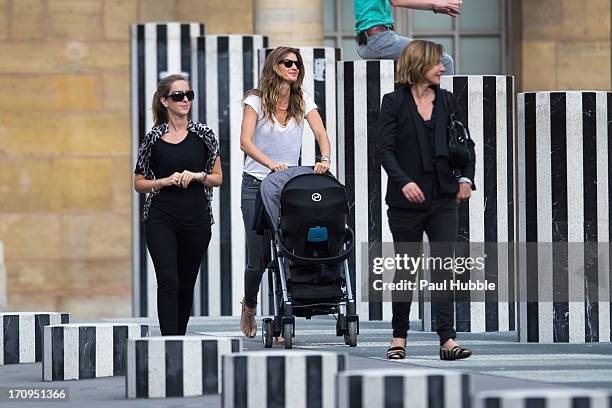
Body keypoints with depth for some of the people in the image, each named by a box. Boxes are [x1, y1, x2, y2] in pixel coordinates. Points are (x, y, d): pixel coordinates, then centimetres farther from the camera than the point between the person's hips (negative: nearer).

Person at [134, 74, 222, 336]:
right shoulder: (153, 139, 2)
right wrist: (165, 181, -10)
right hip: (161, 219, -2)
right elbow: (139, 183, 7)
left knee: (186, 285, 9)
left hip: (196, 219, 2)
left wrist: (196, 176, -9)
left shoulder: (203, 135, 5)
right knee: (168, 281, -15)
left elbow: (217, 177, 10)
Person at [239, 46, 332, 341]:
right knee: (258, 256, -3)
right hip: (256, 184, -3)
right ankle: (249, 306, 25)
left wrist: (325, 159, -27)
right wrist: (270, 163, -31)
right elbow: (245, 142, -15)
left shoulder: (303, 102, 6)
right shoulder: (256, 100, -4)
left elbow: (321, 134, -5)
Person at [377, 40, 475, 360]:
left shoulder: (447, 101, 9)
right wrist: (403, 181, -23)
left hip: (443, 199, 3)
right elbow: (385, 149, -9)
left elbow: (465, 143, 14)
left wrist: (466, 178, -1)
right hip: (407, 201, -3)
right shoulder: (394, 102, -3)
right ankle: (399, 337, 19)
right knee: (406, 268, 7)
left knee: (443, 268, -5)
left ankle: (447, 340, -10)